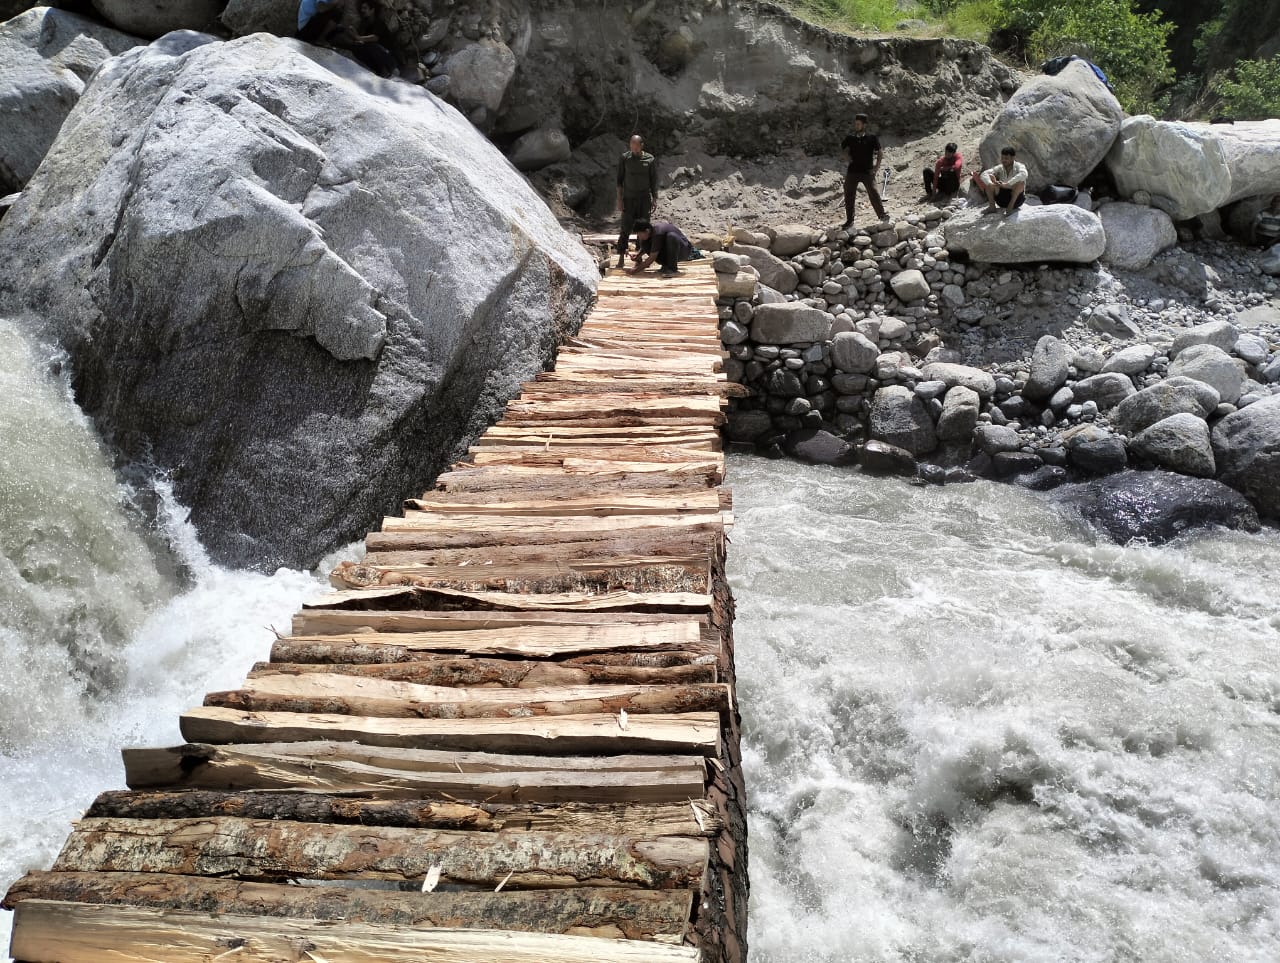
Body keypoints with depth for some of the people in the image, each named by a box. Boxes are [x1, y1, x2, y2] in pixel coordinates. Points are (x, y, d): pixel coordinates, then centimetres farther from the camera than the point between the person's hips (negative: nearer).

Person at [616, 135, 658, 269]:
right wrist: (619, 199, -4)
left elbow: (654, 181, 5)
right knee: (626, 229, -4)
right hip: (629, 199, -1)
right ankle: (621, 258, 0)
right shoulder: (624, 158, 0)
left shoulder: (650, 159, 1)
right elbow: (620, 180, 2)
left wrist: (654, 200, 0)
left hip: (645, 199, 1)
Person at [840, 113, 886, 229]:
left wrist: (877, 166, -8)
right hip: (852, 171, 3)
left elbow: (879, 152, 2)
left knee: (874, 195, -10)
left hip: (867, 172, -3)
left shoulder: (872, 138, -2)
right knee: (849, 196, 5)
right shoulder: (850, 138, 5)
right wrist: (846, 156, 4)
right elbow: (842, 147, 21)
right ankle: (849, 221, 15)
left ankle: (882, 216, 2)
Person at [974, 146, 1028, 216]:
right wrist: (991, 184, -38)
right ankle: (992, 206, -16)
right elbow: (984, 174, -17)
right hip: (1002, 199, 4)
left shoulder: (1019, 166, -14)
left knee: (1020, 181, -31)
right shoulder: (999, 168, -3)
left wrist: (1007, 184, -47)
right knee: (990, 177, -12)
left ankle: (1011, 206, -25)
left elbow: (1023, 174, -39)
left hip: (1016, 198, -4)